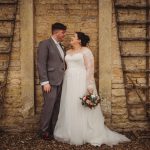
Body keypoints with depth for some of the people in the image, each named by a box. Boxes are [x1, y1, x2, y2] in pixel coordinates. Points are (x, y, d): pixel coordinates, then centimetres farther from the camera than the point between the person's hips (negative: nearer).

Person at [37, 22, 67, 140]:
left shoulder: (60, 46, 18)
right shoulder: (45, 44, -4)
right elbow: (41, 64, -11)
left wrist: (64, 81, 12)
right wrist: (45, 82, -17)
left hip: (60, 82, 7)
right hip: (50, 81, -7)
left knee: (57, 107, 7)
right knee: (49, 106, -5)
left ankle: (54, 129, 16)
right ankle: (44, 131, 7)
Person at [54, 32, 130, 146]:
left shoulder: (86, 51, -7)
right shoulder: (68, 52, 15)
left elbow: (90, 68, -13)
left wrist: (89, 85, -21)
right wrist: (65, 83, 15)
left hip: (81, 82, -7)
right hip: (70, 83, 7)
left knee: (82, 109, -2)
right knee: (70, 109, 9)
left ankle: (86, 135, 10)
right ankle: (71, 134, 20)